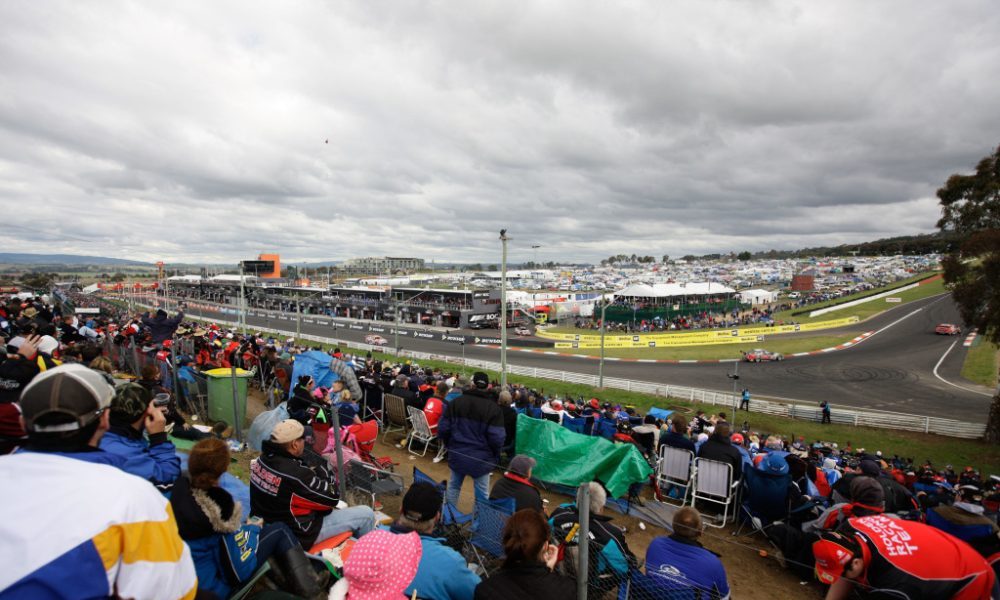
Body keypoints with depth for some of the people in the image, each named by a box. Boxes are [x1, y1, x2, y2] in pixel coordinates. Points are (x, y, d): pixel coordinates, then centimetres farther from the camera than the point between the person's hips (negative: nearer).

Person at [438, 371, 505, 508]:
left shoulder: (456, 402, -4)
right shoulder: (493, 408, -13)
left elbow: (442, 429, -3)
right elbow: (497, 438, -17)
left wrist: (449, 445, 15)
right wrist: (495, 456, 2)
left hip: (457, 454, 3)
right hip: (481, 458, -3)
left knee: (453, 486, 21)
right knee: (482, 492, 9)